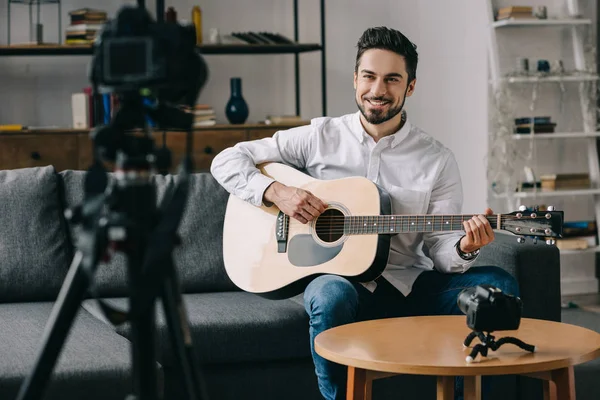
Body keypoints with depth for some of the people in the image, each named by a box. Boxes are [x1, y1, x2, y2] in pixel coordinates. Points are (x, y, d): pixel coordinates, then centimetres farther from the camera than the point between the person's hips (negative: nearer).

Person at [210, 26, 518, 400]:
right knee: (331, 295, -38)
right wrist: (275, 191, -13)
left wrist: (464, 248, -22)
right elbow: (226, 161, 5)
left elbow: (438, 249, 1)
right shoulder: (321, 137, 4)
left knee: (500, 285, -20)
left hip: (408, 285, 2)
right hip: (336, 276, -2)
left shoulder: (437, 160, 5)